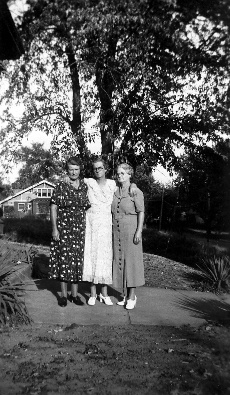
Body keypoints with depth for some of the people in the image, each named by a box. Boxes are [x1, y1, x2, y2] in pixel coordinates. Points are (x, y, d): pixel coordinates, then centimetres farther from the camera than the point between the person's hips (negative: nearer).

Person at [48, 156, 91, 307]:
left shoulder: (85, 187, 5)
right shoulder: (61, 187, -3)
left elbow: (89, 208, 12)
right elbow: (53, 207, -4)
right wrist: (54, 228, -10)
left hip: (80, 230, 3)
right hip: (63, 229, -2)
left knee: (78, 260, 7)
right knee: (64, 260, 2)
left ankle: (75, 294, 20)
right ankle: (64, 295, 16)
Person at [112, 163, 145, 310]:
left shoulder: (136, 192, -7)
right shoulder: (114, 191, 9)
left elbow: (141, 212, -8)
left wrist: (139, 231, -14)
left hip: (131, 230, -5)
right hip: (117, 231, 6)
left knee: (131, 260, -1)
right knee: (119, 260, 8)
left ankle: (132, 296, 9)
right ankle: (125, 294, 20)